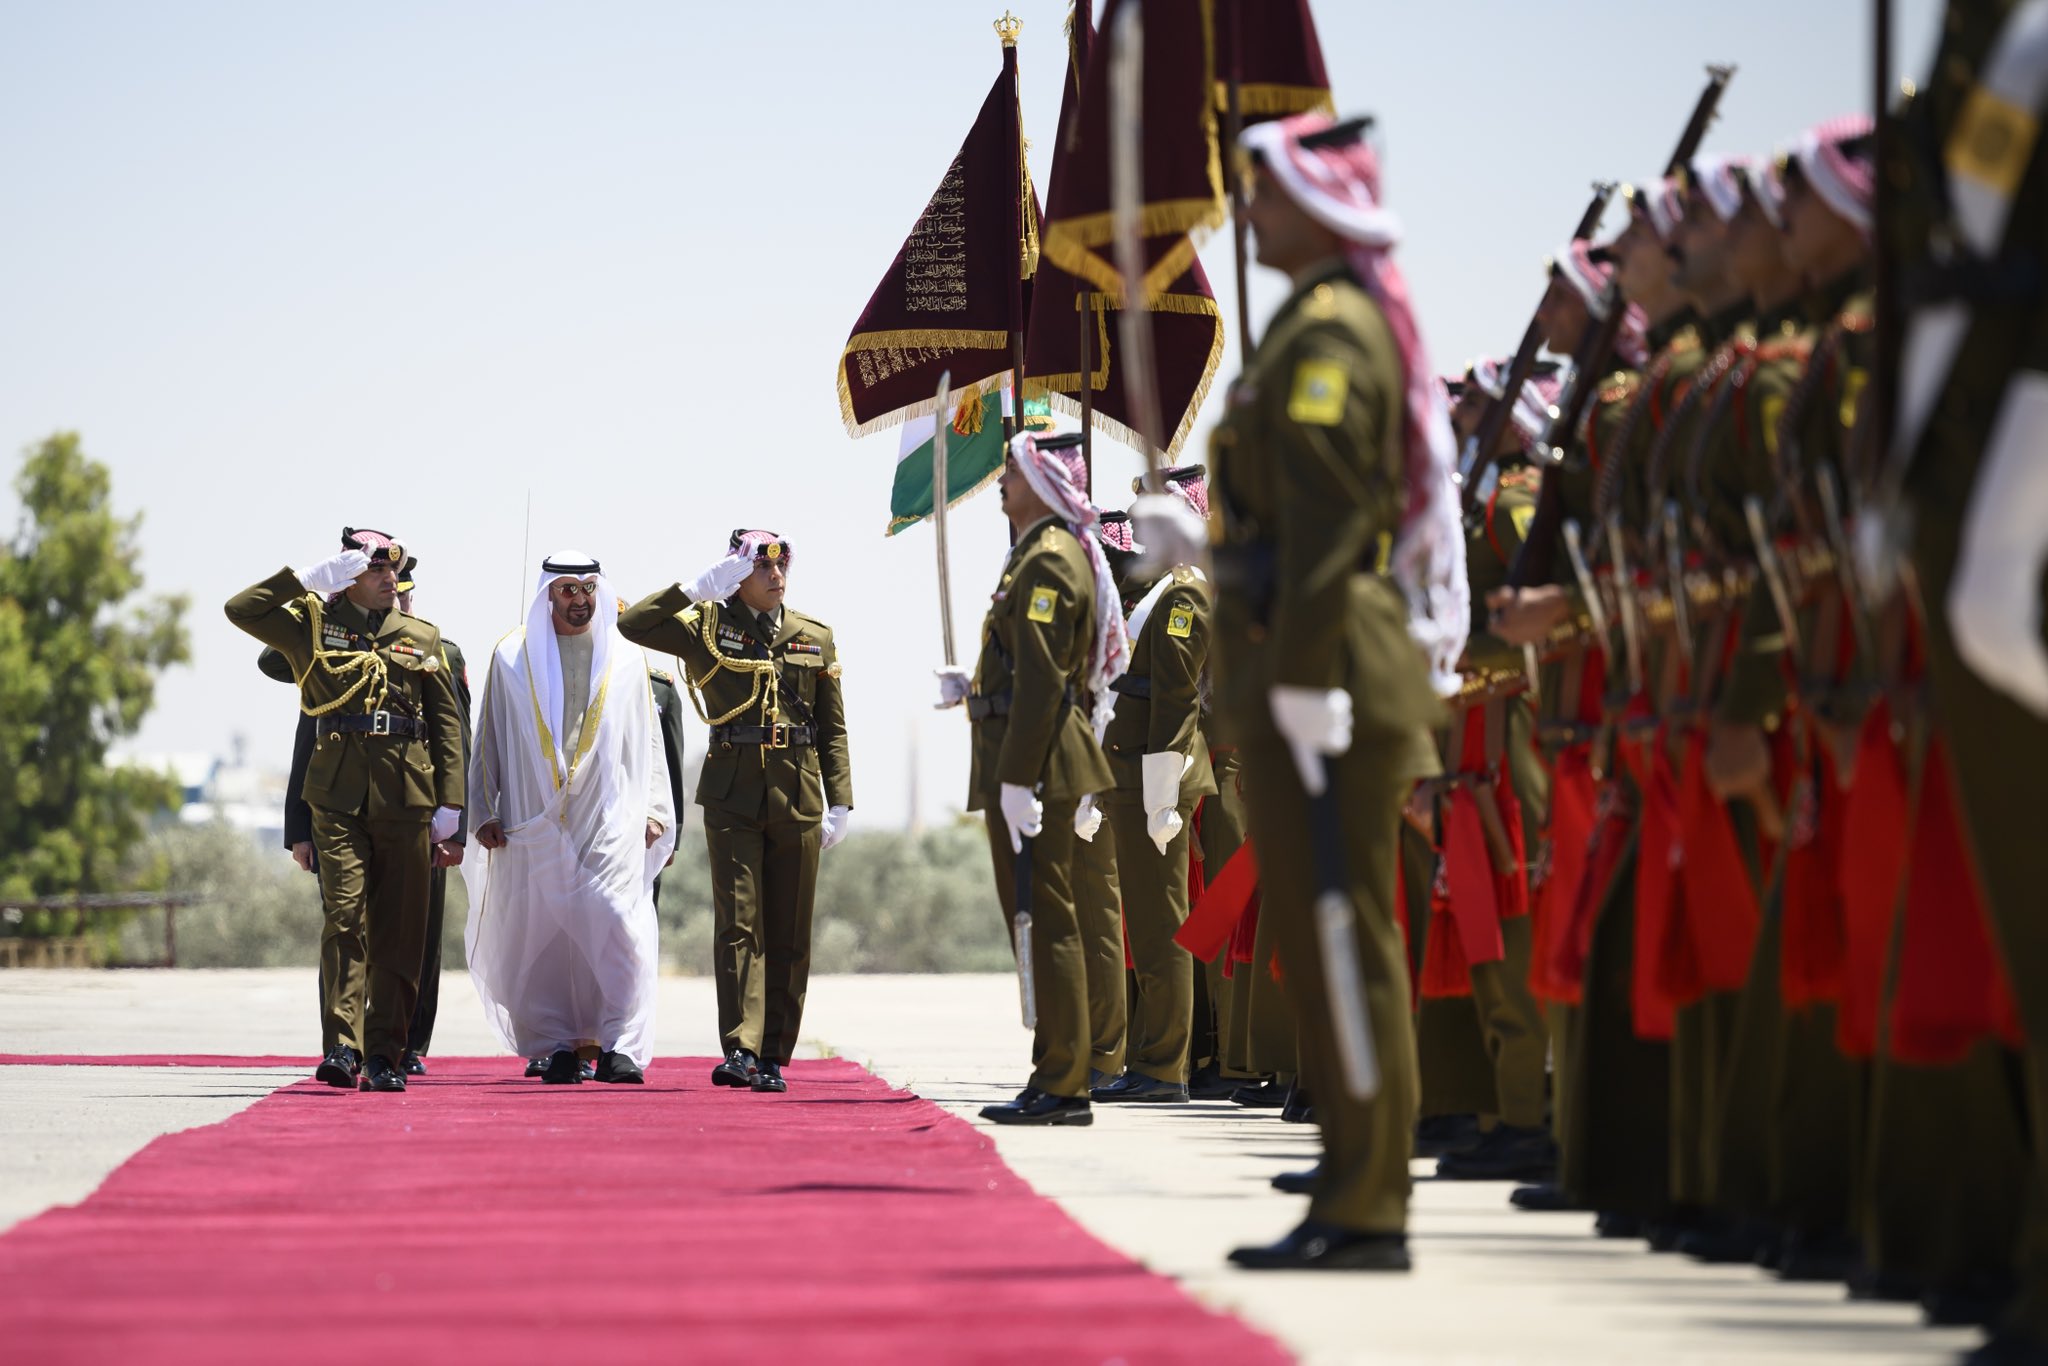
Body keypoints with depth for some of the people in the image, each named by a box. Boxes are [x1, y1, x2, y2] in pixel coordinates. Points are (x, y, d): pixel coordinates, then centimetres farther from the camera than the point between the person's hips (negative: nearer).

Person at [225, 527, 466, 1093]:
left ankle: (386, 1054, 6)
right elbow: (241, 609, -2)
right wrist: (311, 578, -2)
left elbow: (448, 722, 12)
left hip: (406, 793, 2)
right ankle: (344, 1046, -13)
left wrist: (450, 807, 5)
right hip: (339, 792, -2)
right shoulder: (313, 624, 10)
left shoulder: (422, 636, 14)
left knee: (399, 929, 1)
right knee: (345, 917, -11)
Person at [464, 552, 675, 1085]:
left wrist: (653, 810, 6)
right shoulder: (512, 657, 9)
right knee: (540, 931, -1)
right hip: (536, 821, 1)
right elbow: (489, 740, 11)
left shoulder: (625, 656, 11)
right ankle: (559, 1046, 7)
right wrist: (484, 812, 5)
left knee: (619, 926, -13)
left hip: (611, 819, -1)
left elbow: (647, 740, 13)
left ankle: (618, 1046, -11)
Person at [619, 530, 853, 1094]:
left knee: (789, 933, 3)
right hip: (732, 797, -2)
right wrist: (700, 587, -12)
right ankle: (740, 1050, -15)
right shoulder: (707, 627, 4)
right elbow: (633, 624, -10)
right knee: (739, 924, -10)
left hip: (798, 797, 2)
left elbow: (833, 729, 13)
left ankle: (773, 1058, 8)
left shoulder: (815, 638, 11)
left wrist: (840, 801, 5)